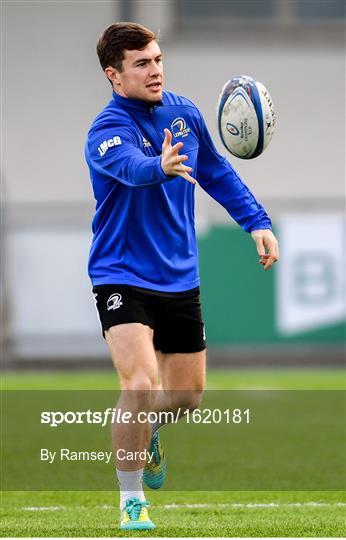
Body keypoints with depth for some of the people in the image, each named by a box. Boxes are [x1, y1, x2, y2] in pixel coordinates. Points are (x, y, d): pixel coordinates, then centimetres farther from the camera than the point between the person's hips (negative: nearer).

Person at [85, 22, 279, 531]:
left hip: (180, 277, 6)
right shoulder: (106, 131, -20)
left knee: (188, 393, 12)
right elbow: (131, 165, -44)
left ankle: (147, 433, 48)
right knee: (141, 383, -23)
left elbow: (217, 171, 18)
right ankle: (131, 502, -9)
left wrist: (257, 222, 12)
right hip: (122, 275, -6)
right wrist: (161, 167, -66)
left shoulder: (183, 111, 1)